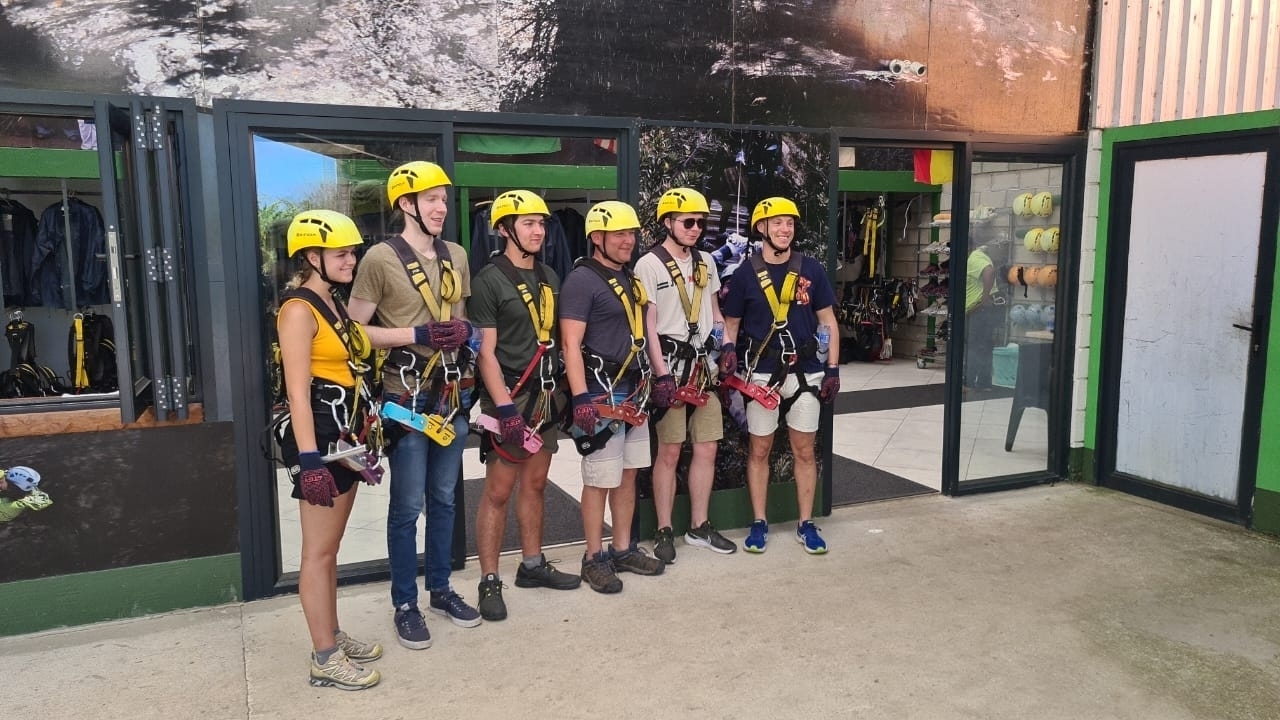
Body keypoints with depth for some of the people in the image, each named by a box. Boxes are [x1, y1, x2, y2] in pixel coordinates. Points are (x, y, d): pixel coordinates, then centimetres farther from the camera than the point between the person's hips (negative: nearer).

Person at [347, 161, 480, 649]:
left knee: (444, 499, 16)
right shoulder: (381, 258, -9)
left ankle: (441, 589, 30)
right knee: (408, 506, 2)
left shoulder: (456, 256, 10)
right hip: (407, 399, -6)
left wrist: (463, 330, -3)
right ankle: (405, 605, 17)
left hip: (451, 394, 6)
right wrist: (418, 336, -20)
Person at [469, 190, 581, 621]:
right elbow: (485, 351, -13)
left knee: (535, 484, 15)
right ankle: (489, 582, 9)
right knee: (498, 491, -1)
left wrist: (559, 388, 13)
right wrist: (506, 409, -19)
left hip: (545, 396, 7)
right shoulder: (489, 279, -9)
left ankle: (532, 565, 28)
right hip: (509, 397, -7)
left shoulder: (548, 277, 13)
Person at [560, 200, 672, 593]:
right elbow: (571, 344, -18)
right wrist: (581, 399, -24)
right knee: (600, 480, -1)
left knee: (628, 473, 14)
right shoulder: (581, 280, -12)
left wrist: (662, 375, 16)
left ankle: (623, 550, 27)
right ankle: (594, 560, 12)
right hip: (601, 394, -8)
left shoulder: (632, 279, 15)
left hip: (634, 391, 9)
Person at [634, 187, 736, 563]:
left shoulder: (705, 261, 14)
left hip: (704, 365, 6)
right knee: (669, 451, 0)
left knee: (706, 448, 9)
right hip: (670, 367, -6)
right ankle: (664, 532, 13)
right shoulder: (649, 264, -6)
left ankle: (699, 526, 23)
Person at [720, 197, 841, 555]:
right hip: (761, 373, -1)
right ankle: (759, 523, 19)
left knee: (804, 450, 8)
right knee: (759, 449, 7)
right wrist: (728, 348, -13)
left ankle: (806, 524, 19)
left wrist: (833, 369, 1)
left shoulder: (811, 269, 2)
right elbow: (731, 322, 7)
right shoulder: (746, 273, -1)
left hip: (805, 372, 1)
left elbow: (828, 322, 6)